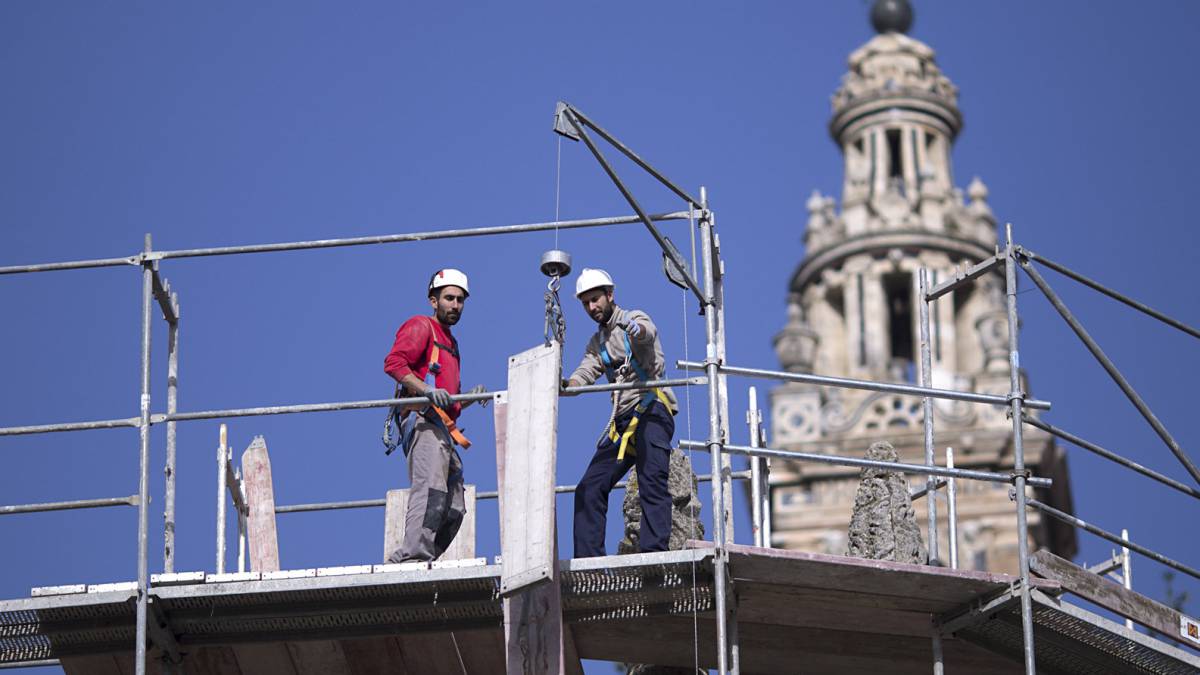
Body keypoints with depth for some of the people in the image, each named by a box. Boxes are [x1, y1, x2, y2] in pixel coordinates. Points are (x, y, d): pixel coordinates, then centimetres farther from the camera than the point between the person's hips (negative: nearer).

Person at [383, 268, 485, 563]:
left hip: (443, 430, 10)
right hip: (422, 420, -10)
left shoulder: (450, 342, 34)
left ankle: (403, 562, -1)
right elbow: (394, 363, -12)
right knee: (431, 489, -28)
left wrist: (469, 396, 14)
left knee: (454, 510, 3)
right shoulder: (421, 327, 6)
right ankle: (414, 553, -40)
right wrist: (427, 390, -25)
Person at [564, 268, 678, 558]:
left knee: (652, 483, -21)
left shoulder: (632, 319, 1)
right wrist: (566, 384, -19)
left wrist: (637, 328, -51)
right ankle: (587, 559, 2)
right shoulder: (597, 343, 23)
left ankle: (655, 553, -30)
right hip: (623, 420, 8)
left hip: (652, 407, -8)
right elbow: (586, 372, 6)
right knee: (590, 488, 2)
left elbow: (647, 332, -24)